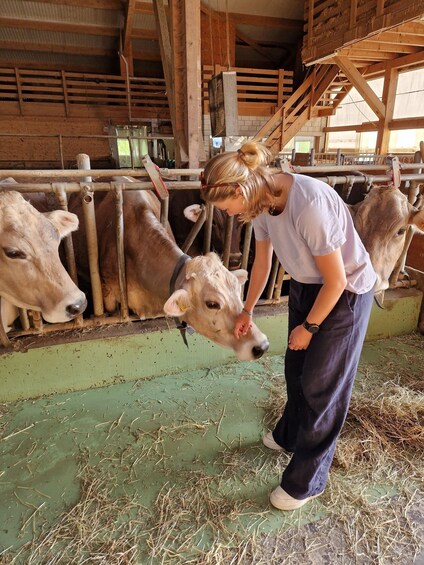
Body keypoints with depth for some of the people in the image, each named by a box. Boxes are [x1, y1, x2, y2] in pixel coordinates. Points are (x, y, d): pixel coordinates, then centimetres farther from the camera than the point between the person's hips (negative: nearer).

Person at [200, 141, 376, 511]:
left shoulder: (310, 204, -34)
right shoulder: (262, 200, -8)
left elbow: (336, 280, -24)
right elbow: (262, 261, 6)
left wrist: (308, 327, -10)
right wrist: (247, 311, 16)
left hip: (345, 293, -7)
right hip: (304, 286, 7)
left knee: (321, 386, 4)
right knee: (296, 369, 20)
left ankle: (307, 481, 26)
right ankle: (290, 436, 47)